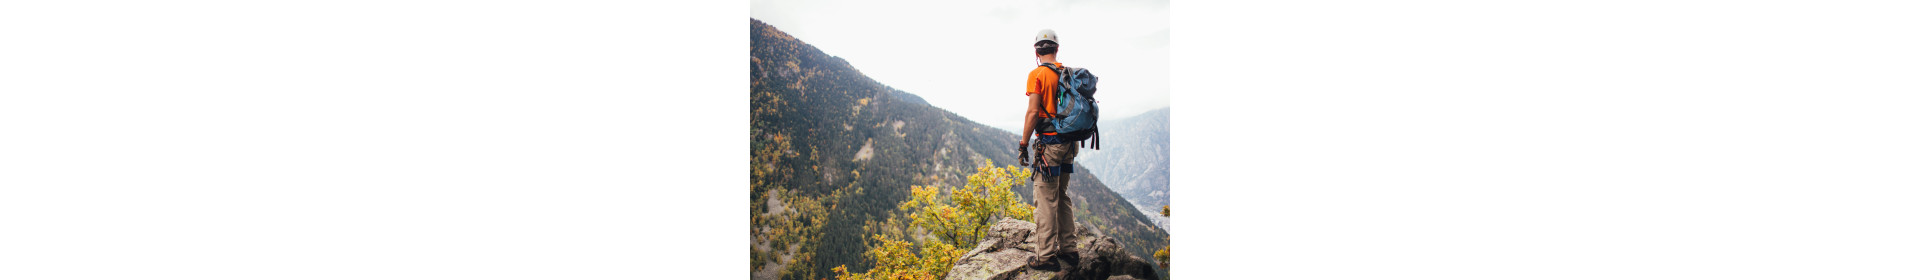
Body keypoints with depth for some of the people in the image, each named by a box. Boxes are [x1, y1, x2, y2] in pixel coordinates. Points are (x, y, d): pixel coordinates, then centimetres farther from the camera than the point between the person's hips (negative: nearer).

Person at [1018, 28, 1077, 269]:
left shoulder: (1037, 74, -9)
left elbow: (1033, 112, -15)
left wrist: (1023, 145, -9)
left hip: (1048, 141, -7)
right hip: (1068, 141, 7)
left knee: (1045, 199, -5)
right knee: (1062, 195, 18)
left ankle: (1045, 255, -5)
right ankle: (1066, 246, 24)